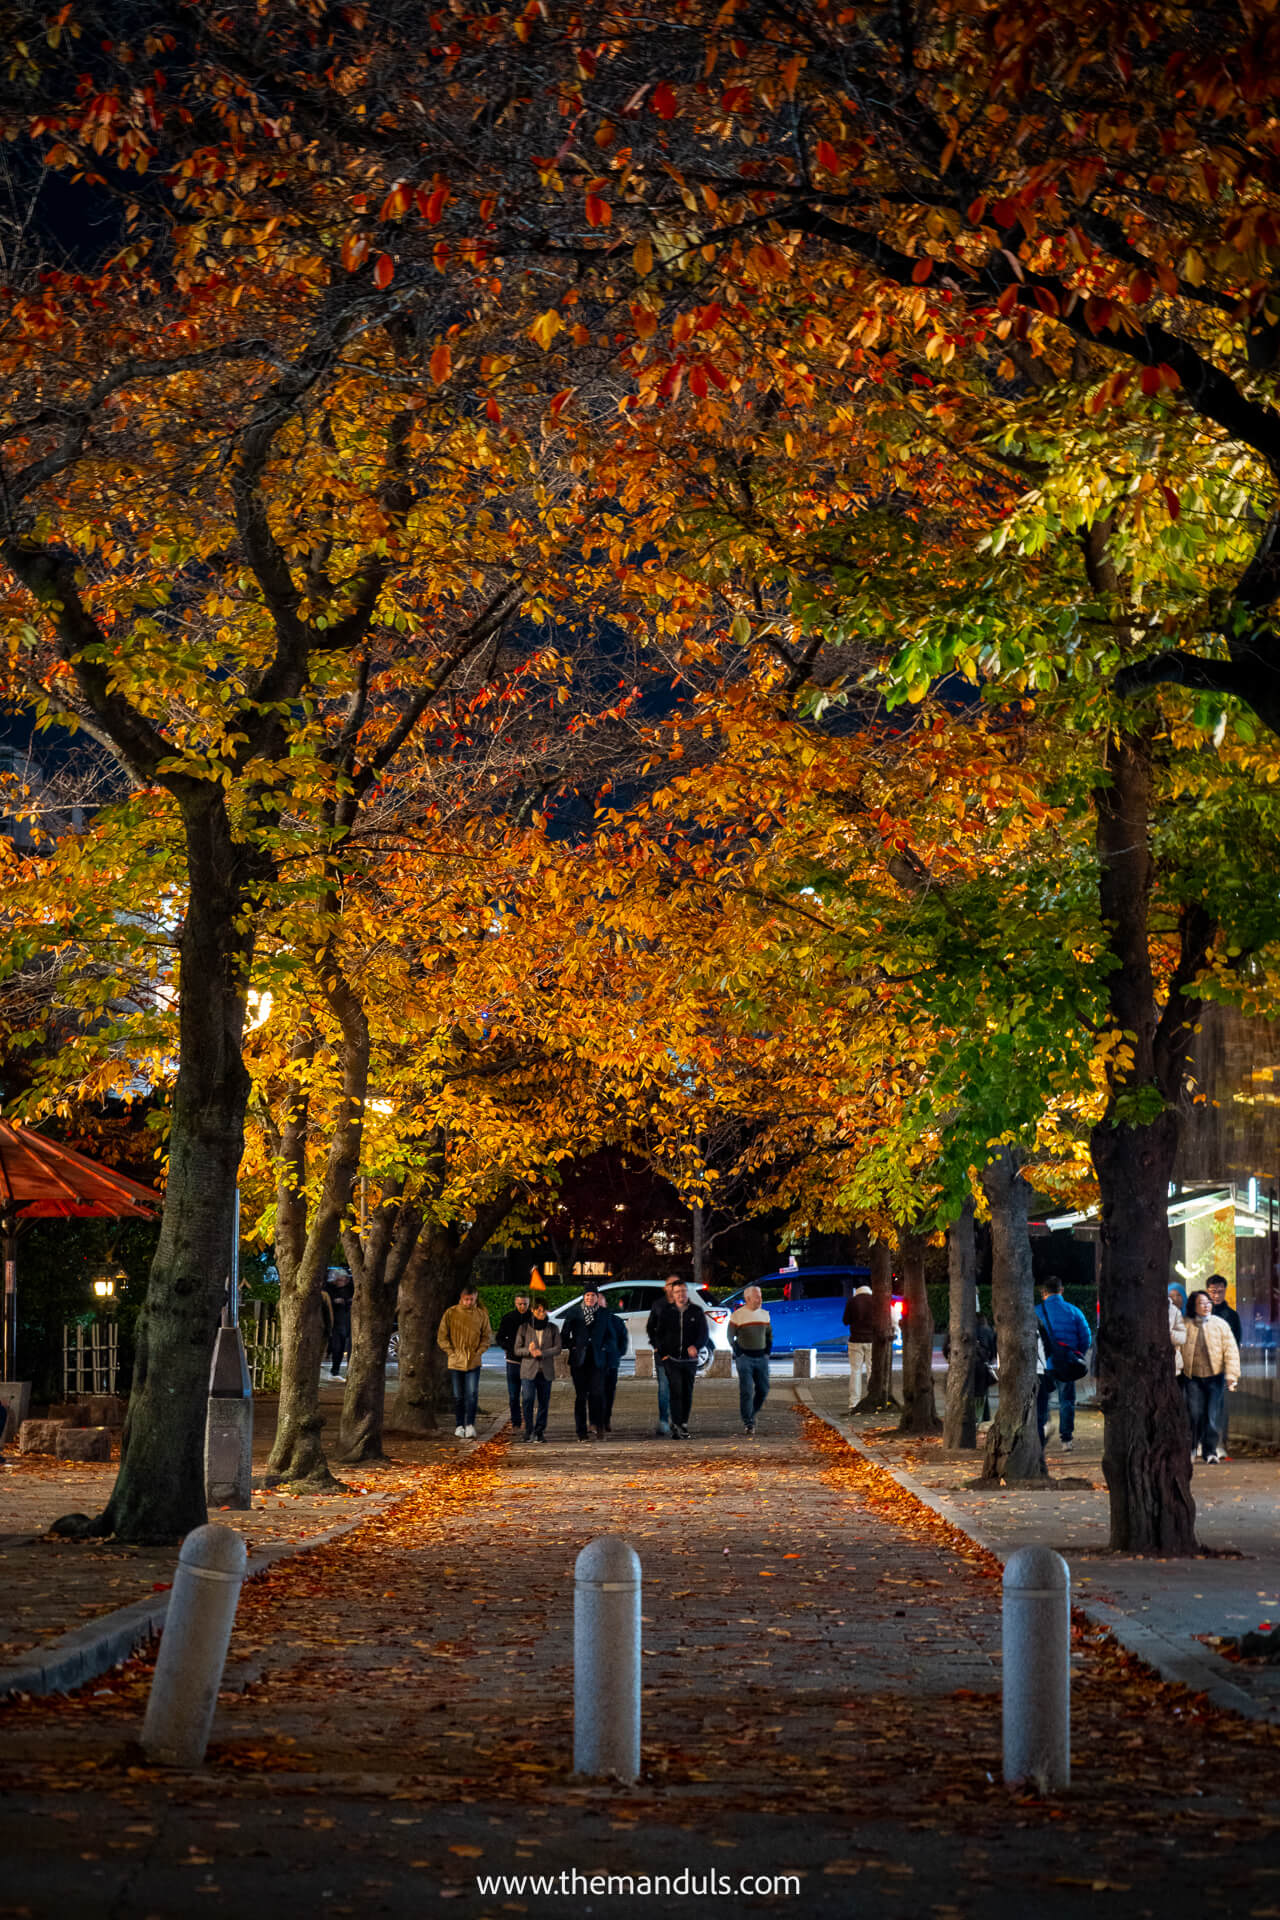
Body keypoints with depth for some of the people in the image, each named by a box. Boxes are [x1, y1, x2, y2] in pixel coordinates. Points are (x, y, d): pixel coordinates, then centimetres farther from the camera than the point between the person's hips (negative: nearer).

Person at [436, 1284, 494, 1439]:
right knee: (458, 1396, 7)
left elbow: (487, 1337, 8)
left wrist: (478, 1352, -5)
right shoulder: (451, 1313, -3)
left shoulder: (481, 1314, 0)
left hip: (474, 1362, 0)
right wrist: (452, 1353, -7)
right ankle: (460, 1426, 17)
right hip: (455, 1362, 0)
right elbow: (441, 1337, 1)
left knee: (472, 1394, -12)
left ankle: (470, 1425, -10)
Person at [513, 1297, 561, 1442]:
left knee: (544, 1402, 3)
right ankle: (528, 1430, -2)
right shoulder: (523, 1328, 6)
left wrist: (542, 1353, -17)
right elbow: (517, 1349, 4)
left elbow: (557, 1348, -1)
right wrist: (528, 1351, -17)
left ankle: (539, 1431, 12)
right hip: (528, 1370, -2)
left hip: (546, 1371, 2)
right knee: (527, 1399, -14)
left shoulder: (553, 1328, 8)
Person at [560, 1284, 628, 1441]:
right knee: (580, 1395, 1)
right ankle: (582, 1432, 5)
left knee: (597, 1393, -13)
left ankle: (597, 1425, -7)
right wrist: (572, 1347, 0)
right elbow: (564, 1334, 9)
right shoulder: (574, 1313, 4)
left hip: (598, 1360, 0)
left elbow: (612, 1335, 15)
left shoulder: (604, 1314, 7)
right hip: (579, 1360, 0)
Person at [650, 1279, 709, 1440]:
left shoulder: (697, 1311, 4)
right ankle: (676, 1426, -16)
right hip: (671, 1359, -2)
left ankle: (684, 1424, 19)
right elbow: (658, 1334, 9)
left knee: (687, 1393, 7)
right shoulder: (666, 1311, 4)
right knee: (676, 1391, -14)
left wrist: (696, 1346, -19)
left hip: (690, 1359, 2)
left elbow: (704, 1334, 1)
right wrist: (661, 1352, -3)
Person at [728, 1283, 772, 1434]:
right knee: (746, 1391, -9)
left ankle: (752, 1415, 24)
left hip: (761, 1357, 5)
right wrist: (738, 1353, -9)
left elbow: (769, 1334, 21)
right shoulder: (737, 1315, -6)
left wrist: (768, 1350, 10)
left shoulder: (764, 1314, 9)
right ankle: (747, 1422, -3)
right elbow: (730, 1337, -2)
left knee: (763, 1389, 3)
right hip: (745, 1357, -5)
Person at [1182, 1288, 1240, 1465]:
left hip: (1215, 1377, 0)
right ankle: (1191, 1448, 15)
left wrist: (1231, 1376, -5)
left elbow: (1230, 1350, 2)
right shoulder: (1186, 1326, 2)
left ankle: (1210, 1452, 7)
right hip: (1193, 1377, 0)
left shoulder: (1220, 1325, 3)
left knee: (1212, 1415, -5)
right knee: (1195, 1414, -6)